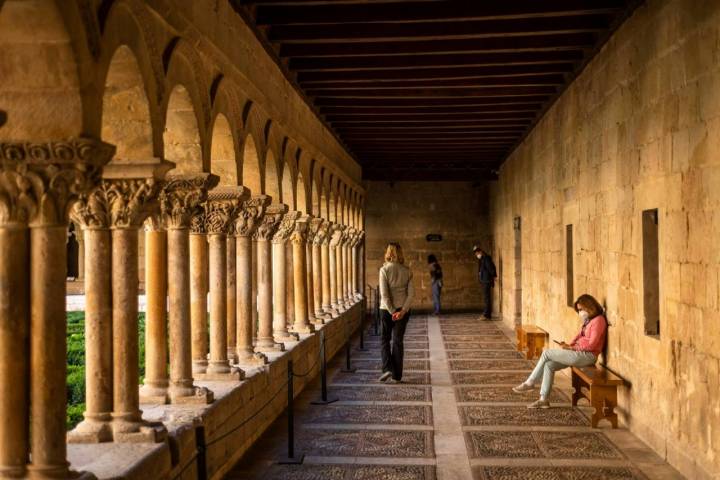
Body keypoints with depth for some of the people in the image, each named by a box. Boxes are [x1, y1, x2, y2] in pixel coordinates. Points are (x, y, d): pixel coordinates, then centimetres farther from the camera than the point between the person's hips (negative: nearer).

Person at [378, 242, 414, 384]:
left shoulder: (384, 270, -9)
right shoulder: (407, 271, 2)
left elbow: (384, 294, -14)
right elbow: (410, 294, -5)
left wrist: (392, 311, -11)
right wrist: (402, 311, -10)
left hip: (387, 309, -3)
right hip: (403, 309, 3)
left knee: (384, 339, 13)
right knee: (398, 341, 9)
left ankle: (387, 368, -2)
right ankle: (396, 376, 10)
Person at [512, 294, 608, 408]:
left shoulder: (598, 320, -12)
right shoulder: (588, 321, 18)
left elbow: (591, 344, -18)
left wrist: (571, 347, -14)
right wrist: (568, 345, -2)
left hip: (587, 356, -9)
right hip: (580, 354, 9)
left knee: (546, 353, -9)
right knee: (549, 365, -4)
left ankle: (529, 383, 4)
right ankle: (543, 399, -4)